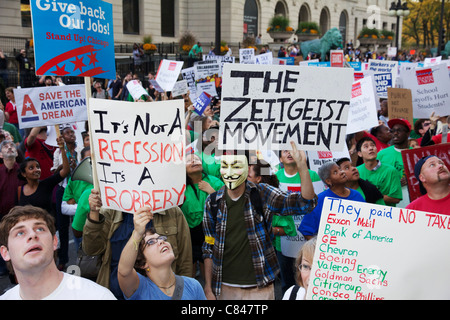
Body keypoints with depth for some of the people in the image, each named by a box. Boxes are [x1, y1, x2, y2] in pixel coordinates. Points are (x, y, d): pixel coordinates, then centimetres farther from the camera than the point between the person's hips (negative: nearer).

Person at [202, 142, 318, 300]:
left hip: (260, 288, -1)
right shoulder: (213, 202, -2)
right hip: (225, 288, 1)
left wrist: (302, 166, -27)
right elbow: (208, 248, 4)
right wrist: (208, 289, 2)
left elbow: (305, 204, -15)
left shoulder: (262, 194, -6)